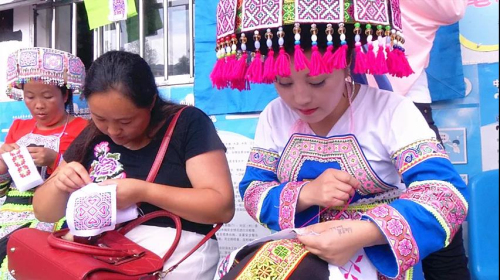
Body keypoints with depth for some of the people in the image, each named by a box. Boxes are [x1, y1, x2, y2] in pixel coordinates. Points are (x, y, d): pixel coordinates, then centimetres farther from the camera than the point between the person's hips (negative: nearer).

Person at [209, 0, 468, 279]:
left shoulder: (391, 111, -11)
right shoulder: (274, 116, 1)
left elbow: (447, 194, -20)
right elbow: (252, 193, 1)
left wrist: (363, 234, -36)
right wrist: (304, 193, -20)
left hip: (372, 253, -4)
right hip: (293, 248, 4)